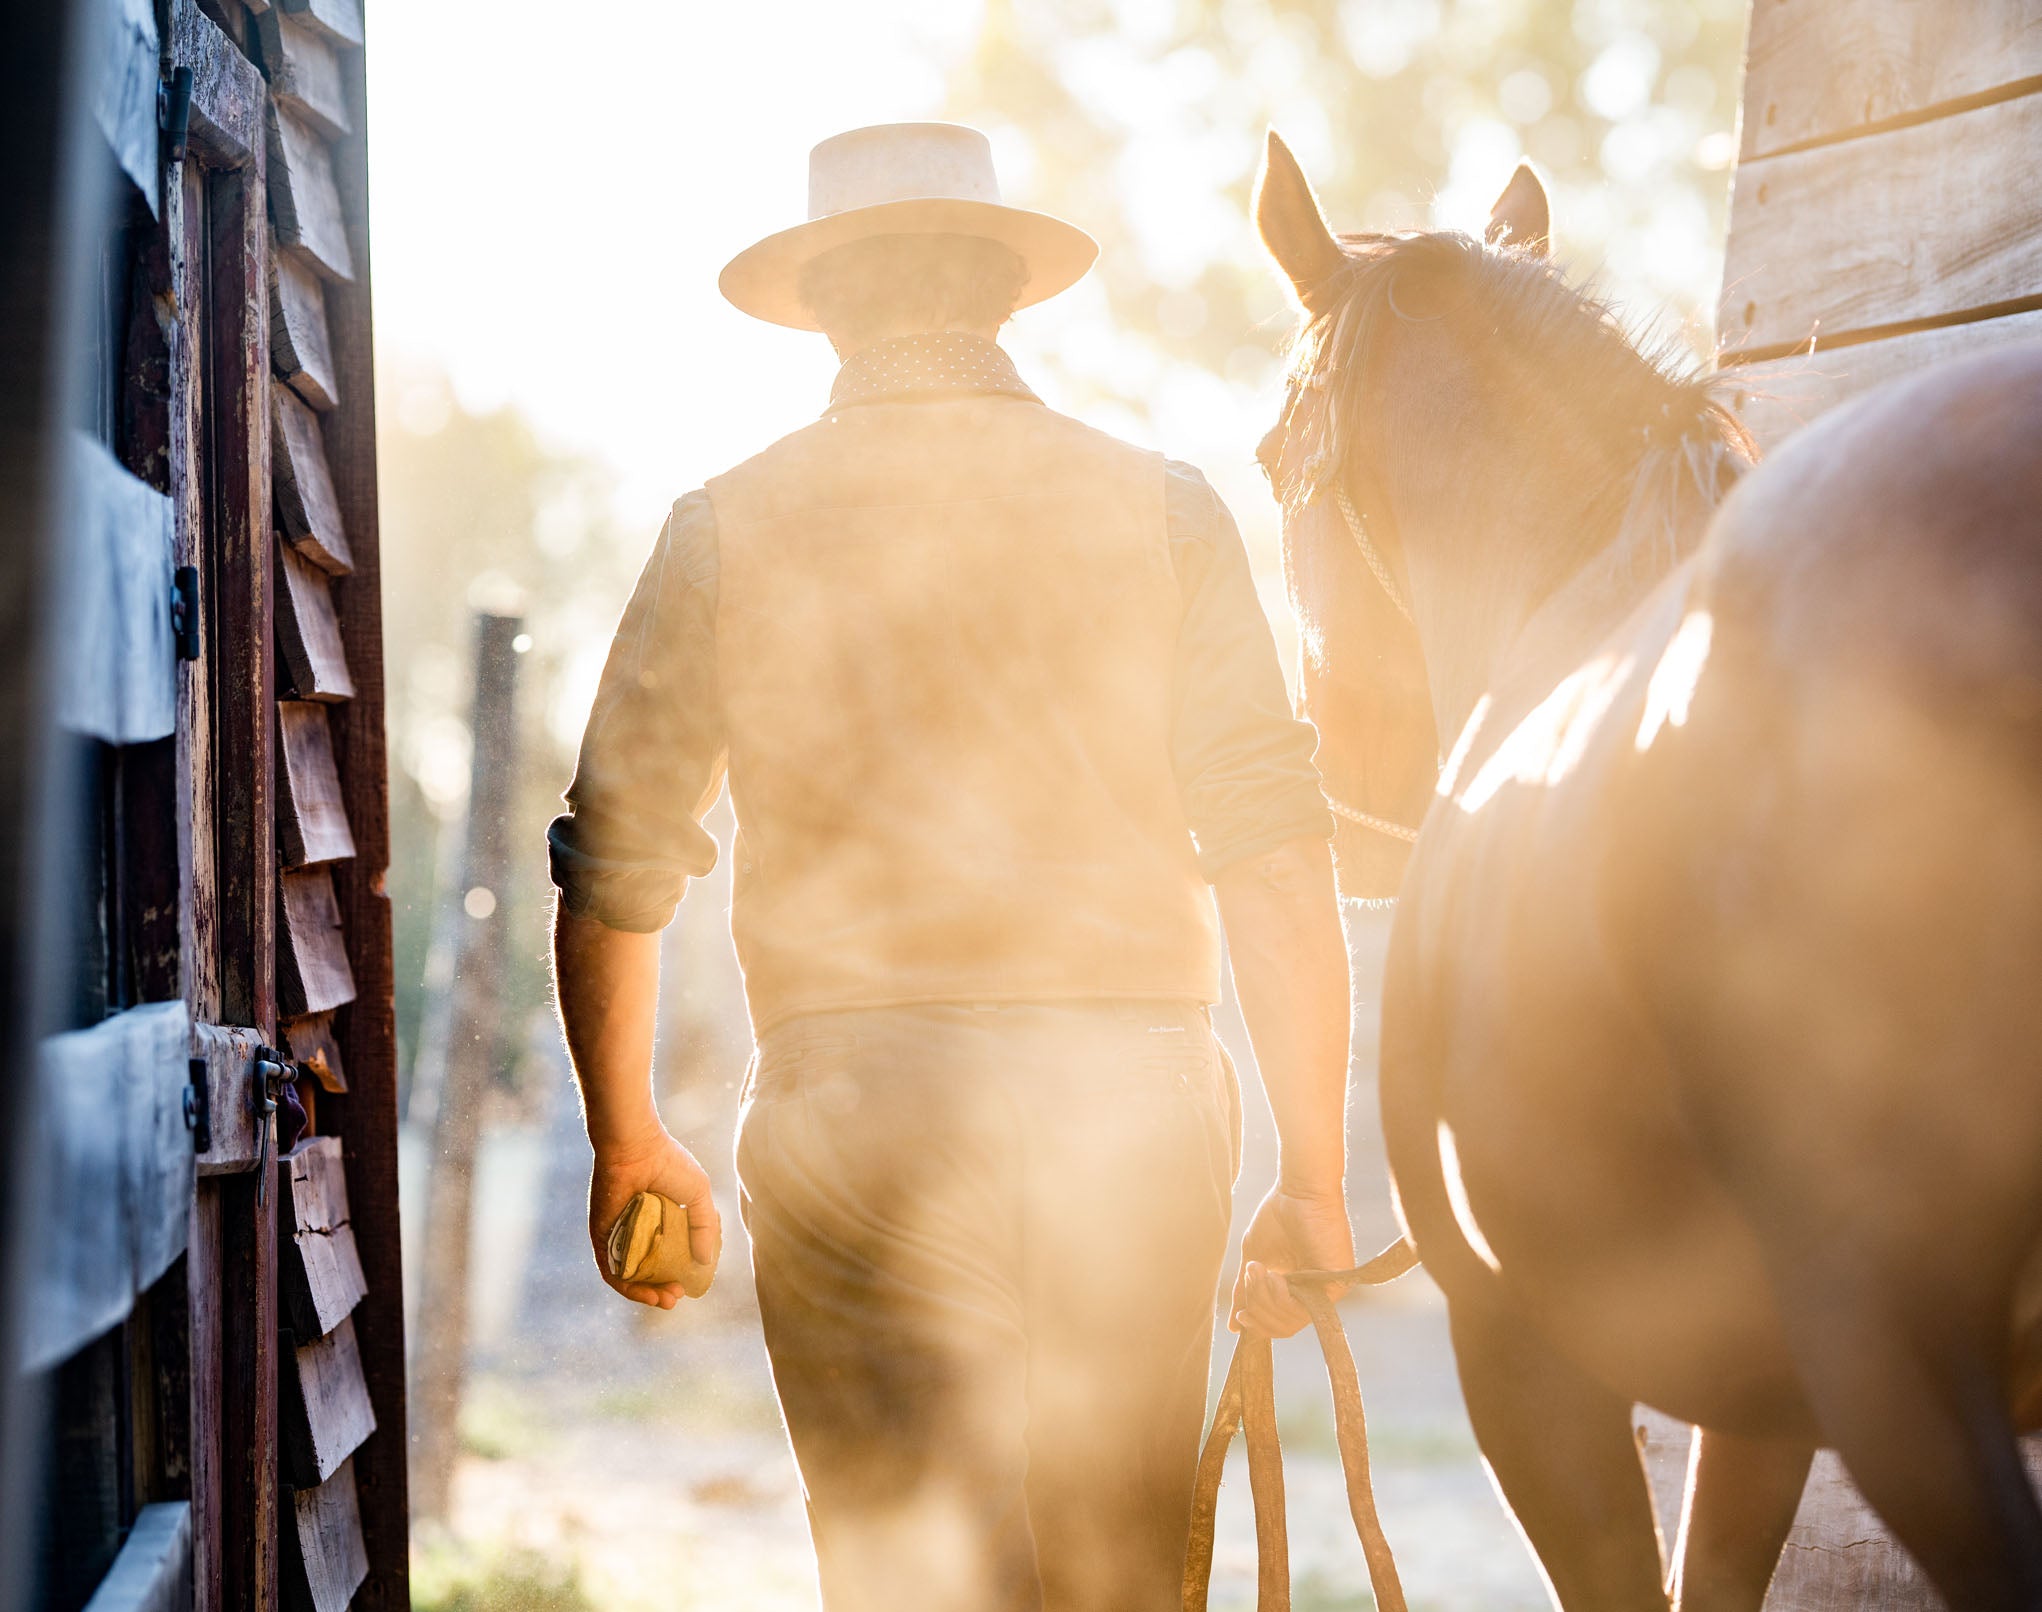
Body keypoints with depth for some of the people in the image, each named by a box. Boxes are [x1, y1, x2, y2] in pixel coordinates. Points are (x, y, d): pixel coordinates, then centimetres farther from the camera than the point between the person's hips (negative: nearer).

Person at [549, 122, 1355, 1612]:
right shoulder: (1163, 509, 5)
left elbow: (610, 872, 7)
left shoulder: (727, 528, 5)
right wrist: (1313, 1178, 3)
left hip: (853, 1097, -1)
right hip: (1133, 1091, 1)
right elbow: (1276, 864, -1)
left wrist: (625, 1138, 21)